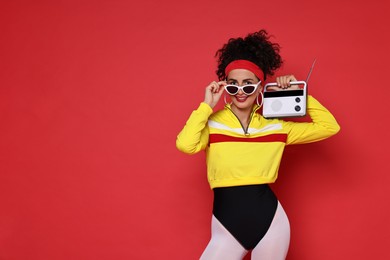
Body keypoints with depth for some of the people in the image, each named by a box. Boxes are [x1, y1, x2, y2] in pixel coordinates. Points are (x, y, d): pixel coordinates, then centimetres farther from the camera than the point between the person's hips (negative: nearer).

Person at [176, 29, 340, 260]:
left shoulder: (275, 126, 4)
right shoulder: (212, 123, -4)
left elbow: (329, 127, 5)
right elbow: (185, 145, -24)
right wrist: (207, 105, -12)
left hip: (270, 222, 2)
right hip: (226, 227, -1)